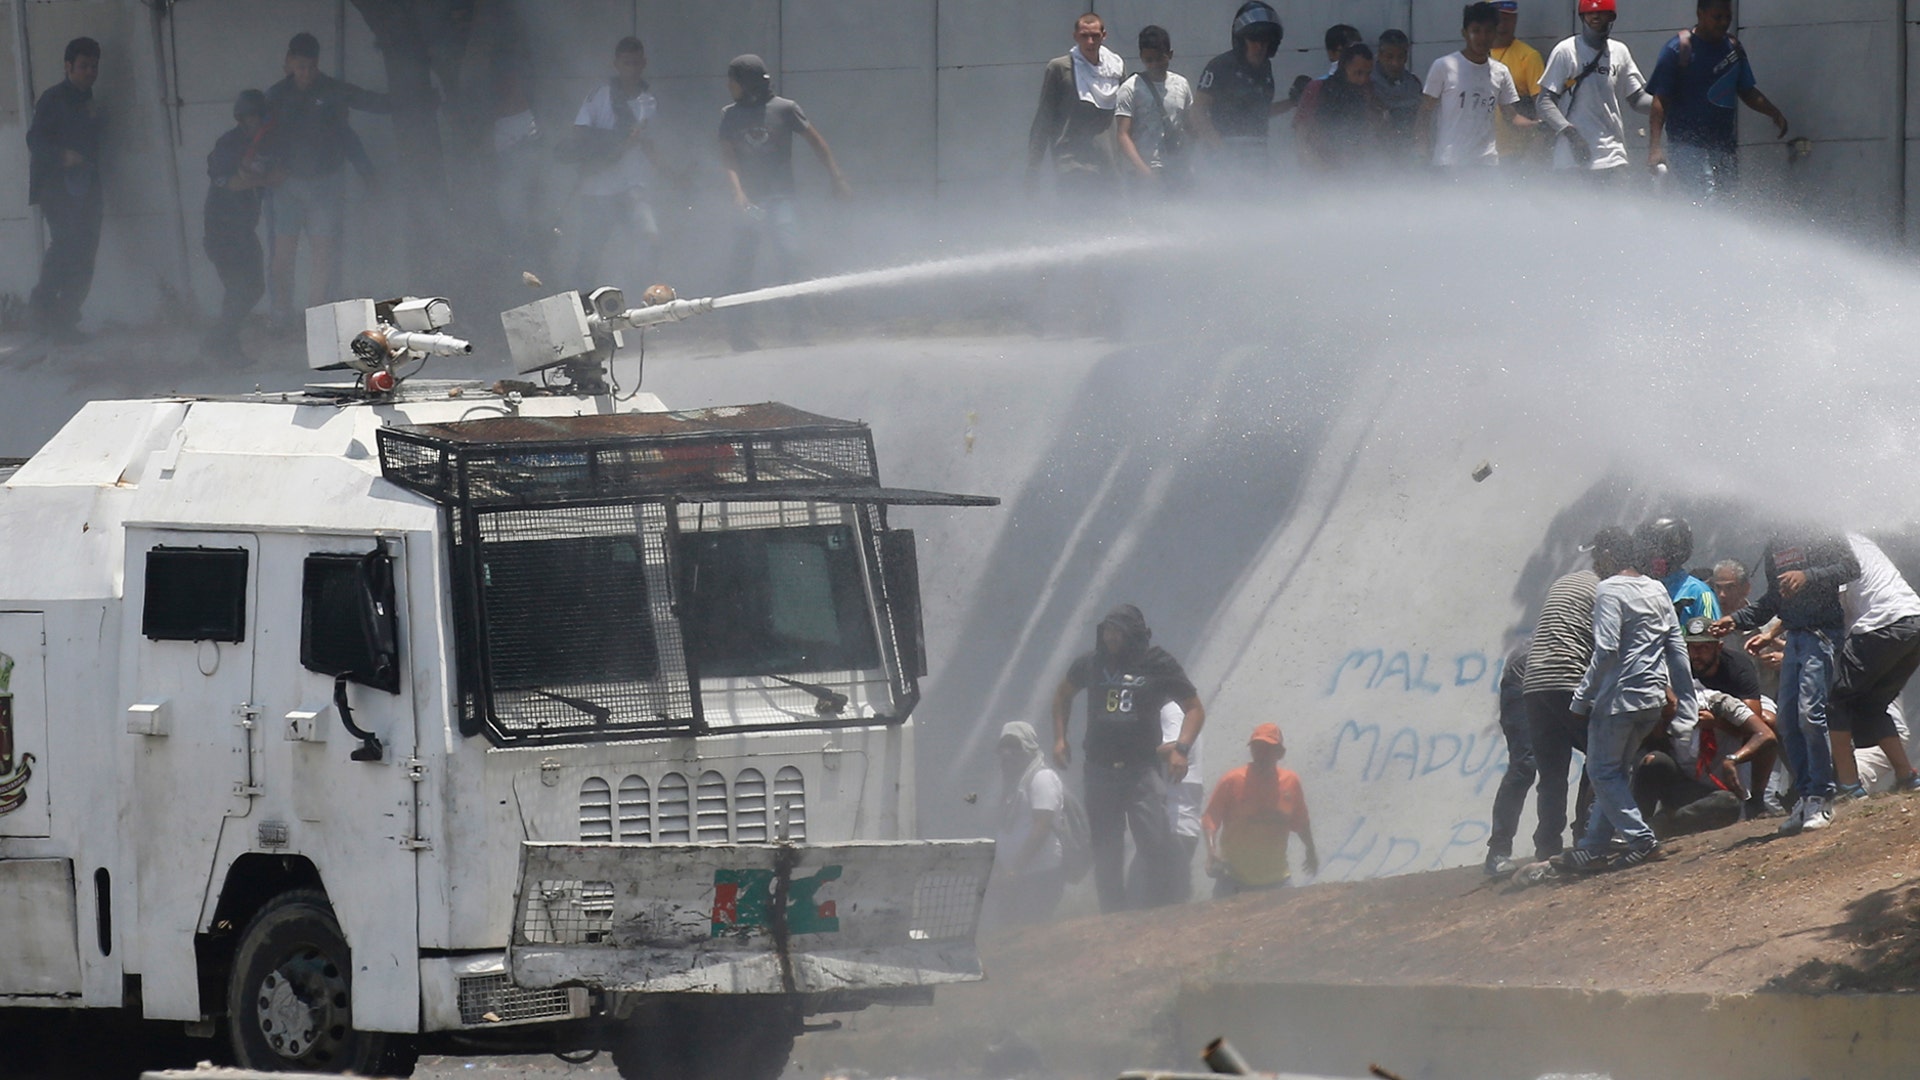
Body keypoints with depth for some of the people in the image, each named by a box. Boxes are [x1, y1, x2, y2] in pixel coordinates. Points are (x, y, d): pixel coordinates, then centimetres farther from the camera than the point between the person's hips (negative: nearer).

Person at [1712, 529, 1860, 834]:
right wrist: (1736, 620, 13)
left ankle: (1821, 800, -11)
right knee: (1787, 722, 4)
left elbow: (1851, 568, -14)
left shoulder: (1821, 539, -6)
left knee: (1810, 712, -17)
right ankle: (1806, 797, 12)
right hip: (1793, 638, 8)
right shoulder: (1774, 548, 18)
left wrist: (1808, 577, -24)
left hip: (1822, 635, -8)